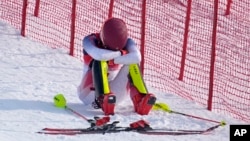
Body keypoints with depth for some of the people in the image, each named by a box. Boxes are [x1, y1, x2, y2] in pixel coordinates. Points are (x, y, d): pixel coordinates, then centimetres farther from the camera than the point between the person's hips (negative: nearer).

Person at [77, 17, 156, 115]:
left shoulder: (127, 42, -9)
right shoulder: (90, 40, -16)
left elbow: (137, 57, -32)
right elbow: (98, 55, -40)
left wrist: (113, 60, -34)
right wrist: (121, 53, -25)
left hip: (113, 94, 2)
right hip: (91, 92, -2)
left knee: (132, 62, -19)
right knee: (99, 62, -29)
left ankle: (139, 101, -36)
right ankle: (102, 99, -48)